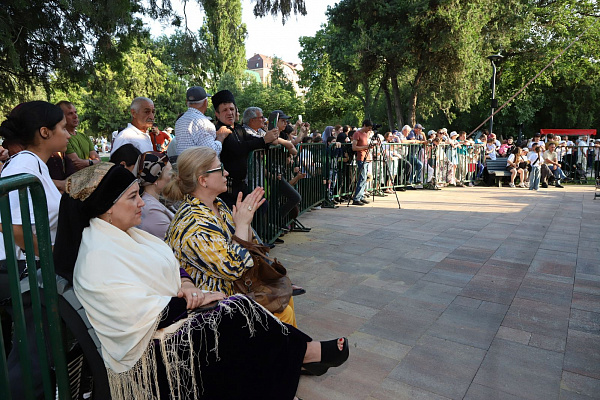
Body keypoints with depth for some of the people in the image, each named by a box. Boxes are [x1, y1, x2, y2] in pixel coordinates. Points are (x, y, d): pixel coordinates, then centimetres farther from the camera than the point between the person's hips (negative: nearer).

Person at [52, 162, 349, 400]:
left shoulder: (121, 234, 7)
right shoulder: (98, 257, -23)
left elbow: (170, 265, 12)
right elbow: (146, 316, -25)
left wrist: (186, 286, -8)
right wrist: (195, 301, -17)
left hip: (169, 310, 9)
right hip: (148, 351, -9)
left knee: (241, 312, -8)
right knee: (239, 312, -16)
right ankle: (304, 352, 1)